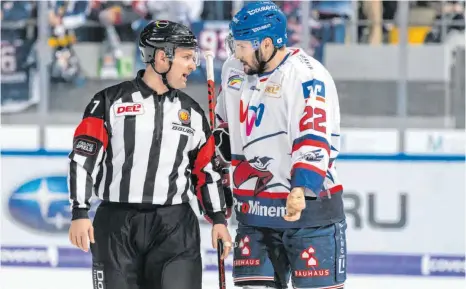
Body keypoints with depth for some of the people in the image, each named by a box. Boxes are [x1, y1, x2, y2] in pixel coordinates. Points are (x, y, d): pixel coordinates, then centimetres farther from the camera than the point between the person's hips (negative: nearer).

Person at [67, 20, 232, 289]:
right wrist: (80, 213, -12)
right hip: (116, 226, -2)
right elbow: (84, 158, -5)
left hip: (175, 228, 2)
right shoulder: (110, 101, -1)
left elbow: (206, 169, 18)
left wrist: (218, 218, 11)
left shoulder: (192, 113, 12)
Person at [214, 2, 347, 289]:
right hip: (254, 208, 7)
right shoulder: (234, 71, 8)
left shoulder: (307, 77, -17)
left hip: (308, 206, -7)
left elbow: (314, 139, -27)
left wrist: (301, 190, -38)